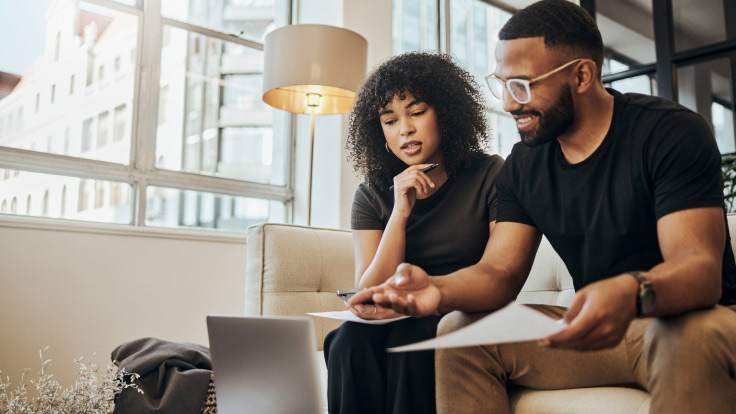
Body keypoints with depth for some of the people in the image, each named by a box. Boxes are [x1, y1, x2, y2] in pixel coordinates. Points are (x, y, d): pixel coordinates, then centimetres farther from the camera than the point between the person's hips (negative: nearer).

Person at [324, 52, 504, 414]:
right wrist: (400, 213, -15)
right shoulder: (372, 195, 6)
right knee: (350, 342, -29)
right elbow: (367, 296, -4)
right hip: (399, 324, 3)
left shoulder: (489, 176, -2)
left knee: (409, 341, -33)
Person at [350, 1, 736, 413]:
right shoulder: (524, 165, 3)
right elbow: (499, 272, -3)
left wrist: (631, 294, -47)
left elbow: (701, 265, -23)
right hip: (596, 327, 5)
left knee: (691, 336, -40)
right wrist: (439, 289, -26)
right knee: (460, 330, -10)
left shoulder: (671, 132, -13)